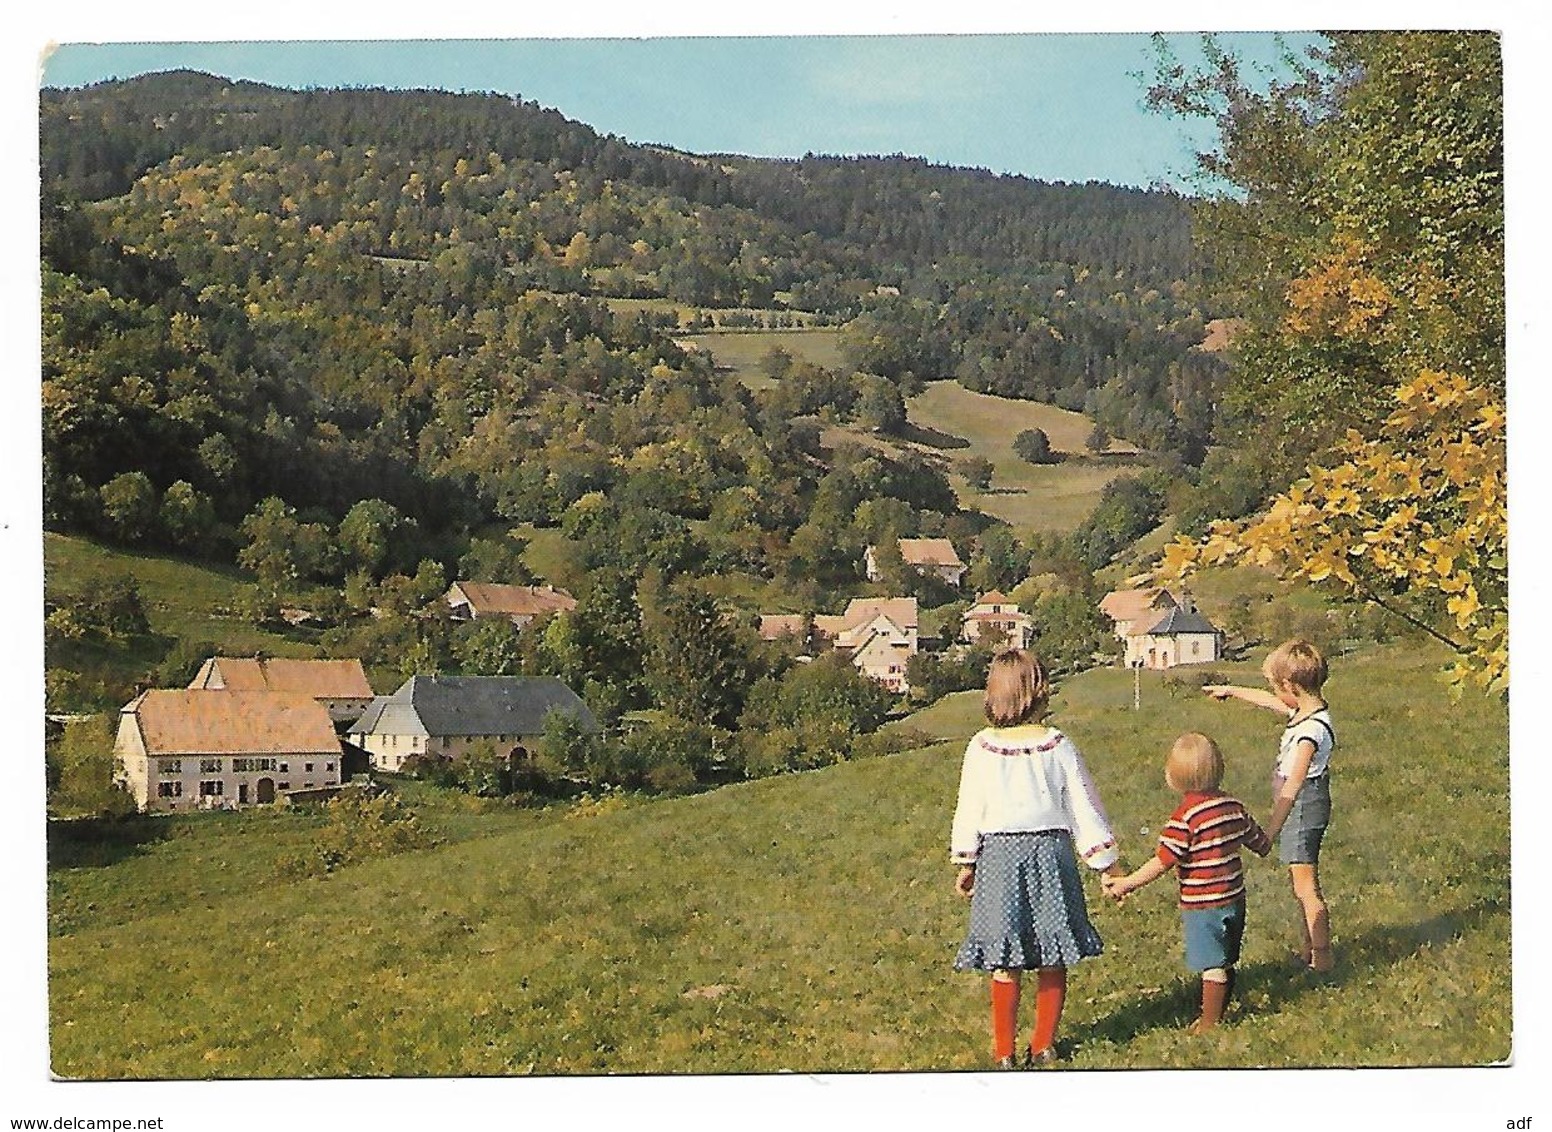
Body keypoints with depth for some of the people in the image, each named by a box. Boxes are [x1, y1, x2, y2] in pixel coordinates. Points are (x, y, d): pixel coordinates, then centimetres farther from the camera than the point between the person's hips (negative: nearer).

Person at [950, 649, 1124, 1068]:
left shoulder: (982, 747, -5)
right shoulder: (1058, 745, -4)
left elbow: (969, 811, 1)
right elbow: (1085, 806, 1)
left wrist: (965, 863, 12)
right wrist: (1108, 862, 8)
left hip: (998, 854, 0)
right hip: (1050, 852, 0)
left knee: (1004, 961, 5)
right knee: (1052, 958, 11)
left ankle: (1004, 1050, 10)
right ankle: (1044, 1045, 16)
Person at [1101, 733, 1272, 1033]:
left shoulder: (1185, 816, -19)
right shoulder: (1233, 806, 3)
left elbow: (1163, 861, -21)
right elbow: (1259, 842, 16)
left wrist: (1126, 883, -15)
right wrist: (1266, 845, 40)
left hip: (1202, 906, -7)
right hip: (1234, 898, 7)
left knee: (1212, 967, 0)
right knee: (1225, 964, 18)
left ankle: (1209, 1024, 9)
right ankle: (1218, 1015, 32)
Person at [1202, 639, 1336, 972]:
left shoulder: (1312, 729, -24)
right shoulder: (1304, 710, 5)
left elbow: (1293, 784, -25)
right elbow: (1268, 701, 25)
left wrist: (1270, 829, -23)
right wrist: (1230, 691, 38)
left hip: (1303, 806, -10)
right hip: (1299, 806, 10)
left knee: (1306, 887, -5)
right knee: (1301, 885, 17)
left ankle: (1322, 957, 0)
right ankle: (1307, 951, 26)